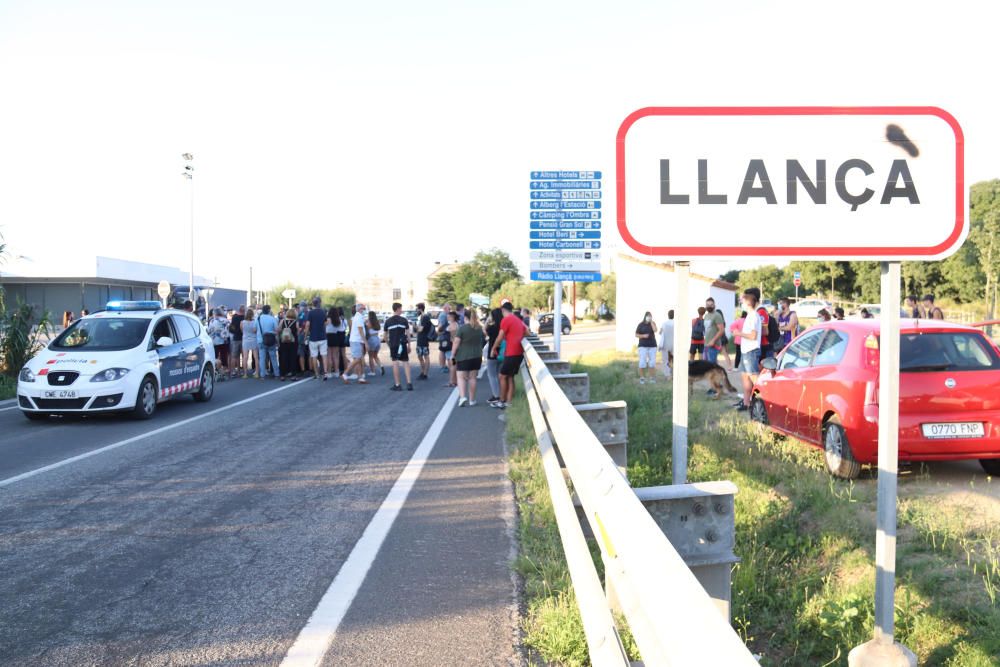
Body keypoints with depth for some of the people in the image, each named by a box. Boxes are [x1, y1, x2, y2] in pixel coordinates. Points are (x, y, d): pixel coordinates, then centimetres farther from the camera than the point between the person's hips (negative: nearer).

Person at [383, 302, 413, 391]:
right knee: (405, 362, 7)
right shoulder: (404, 320, 0)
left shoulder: (388, 321, 3)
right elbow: (408, 334, 0)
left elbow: (385, 335, 7)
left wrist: (388, 344, 19)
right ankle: (409, 383, 0)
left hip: (393, 345, 0)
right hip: (402, 344, 0)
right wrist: (409, 345, 7)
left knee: (395, 363, 2)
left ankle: (397, 385, 2)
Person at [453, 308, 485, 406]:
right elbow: (483, 341, 17)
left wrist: (453, 355, -4)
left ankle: (462, 397, -17)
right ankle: (472, 400, 13)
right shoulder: (480, 328, 6)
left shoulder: (462, 328, -11)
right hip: (477, 356, 4)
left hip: (463, 356, -4)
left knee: (461, 377, 1)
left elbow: (456, 342, -12)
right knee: (472, 378, 10)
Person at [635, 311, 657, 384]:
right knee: (642, 362, -8)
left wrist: (651, 321, -13)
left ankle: (652, 378, 8)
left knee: (652, 362, -1)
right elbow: (636, 335, 0)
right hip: (643, 346, -2)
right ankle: (642, 378, 0)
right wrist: (643, 336, -17)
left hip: (652, 346, 2)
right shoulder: (641, 325, -1)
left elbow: (655, 330, -15)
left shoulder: (653, 323, 4)